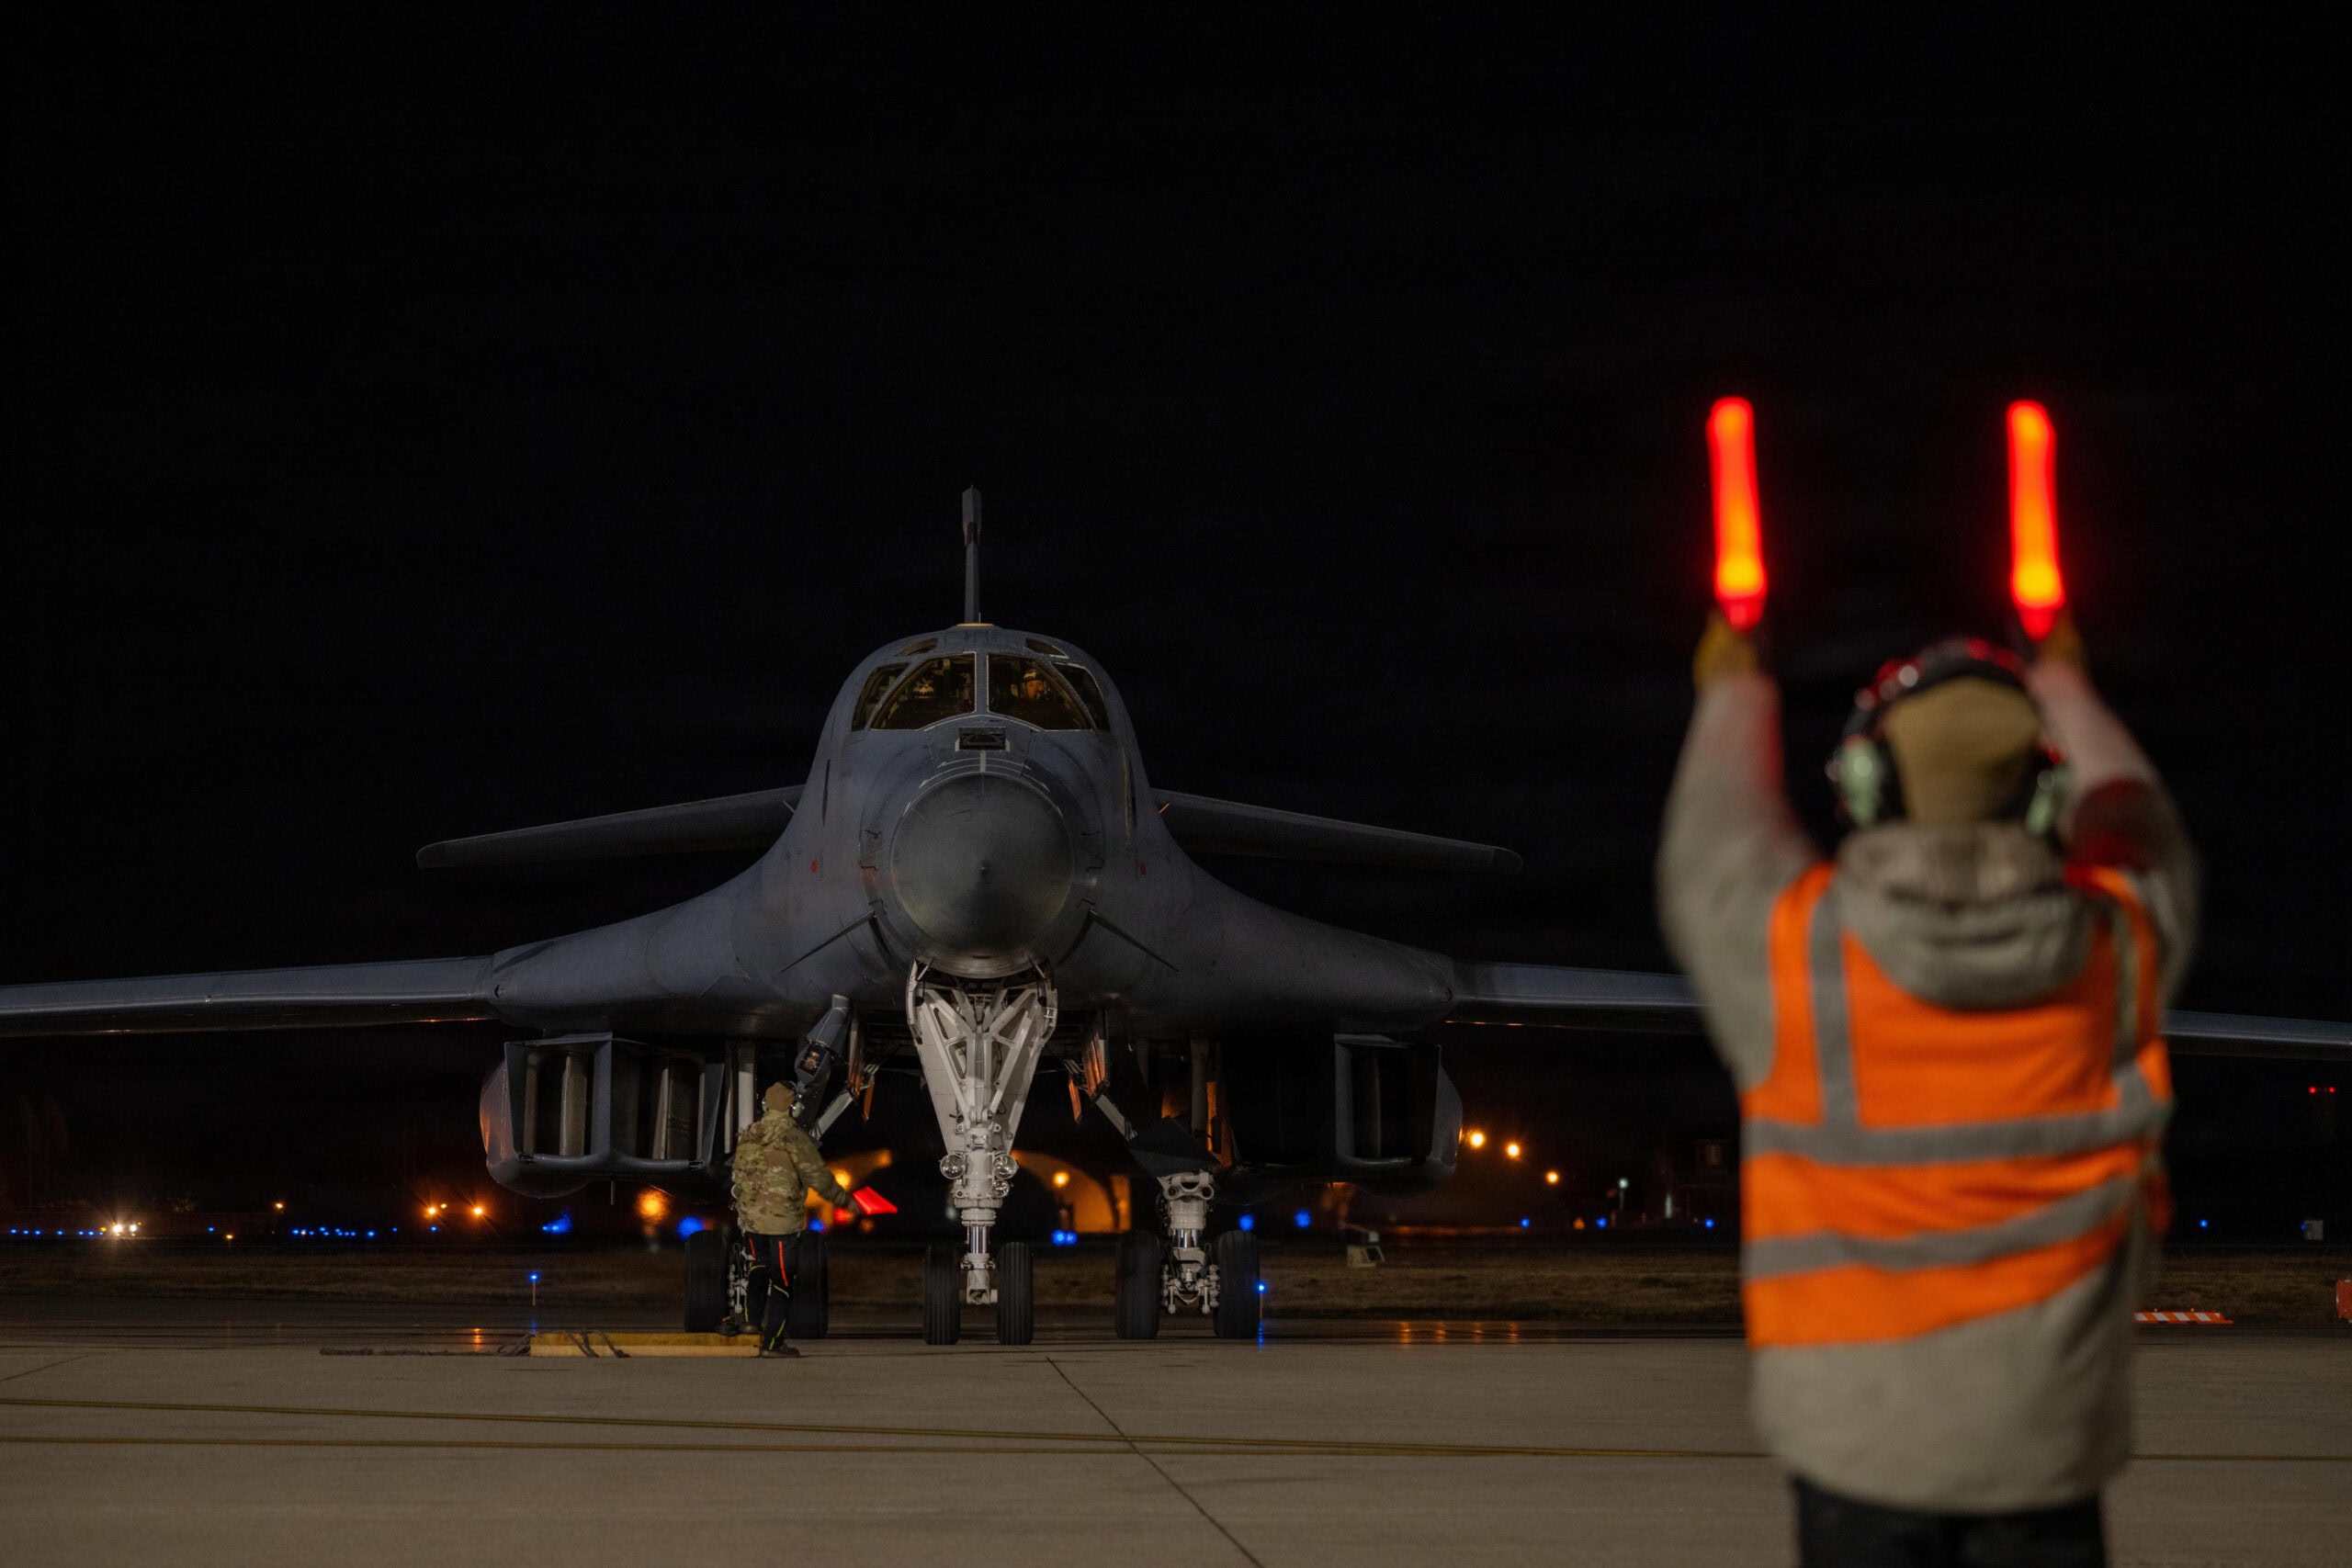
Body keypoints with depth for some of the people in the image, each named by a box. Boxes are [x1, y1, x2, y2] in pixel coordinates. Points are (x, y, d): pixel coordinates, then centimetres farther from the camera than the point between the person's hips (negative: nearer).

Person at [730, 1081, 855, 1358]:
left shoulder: (747, 1136, 7)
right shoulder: (793, 1137, -13)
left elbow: (739, 1177, 14)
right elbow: (818, 1177, -12)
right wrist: (844, 1199, 0)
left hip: (751, 1218, 6)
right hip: (783, 1219, -6)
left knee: (758, 1276, 18)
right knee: (781, 1280, 1)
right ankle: (772, 1342, 1)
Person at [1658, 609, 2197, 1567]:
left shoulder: (1790, 945, -12)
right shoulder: (2118, 942, -5)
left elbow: (1708, 849, 12)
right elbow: (2141, 834, 19)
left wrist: (1734, 697, 30)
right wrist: (2065, 695, 38)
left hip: (1857, 1426, -1)